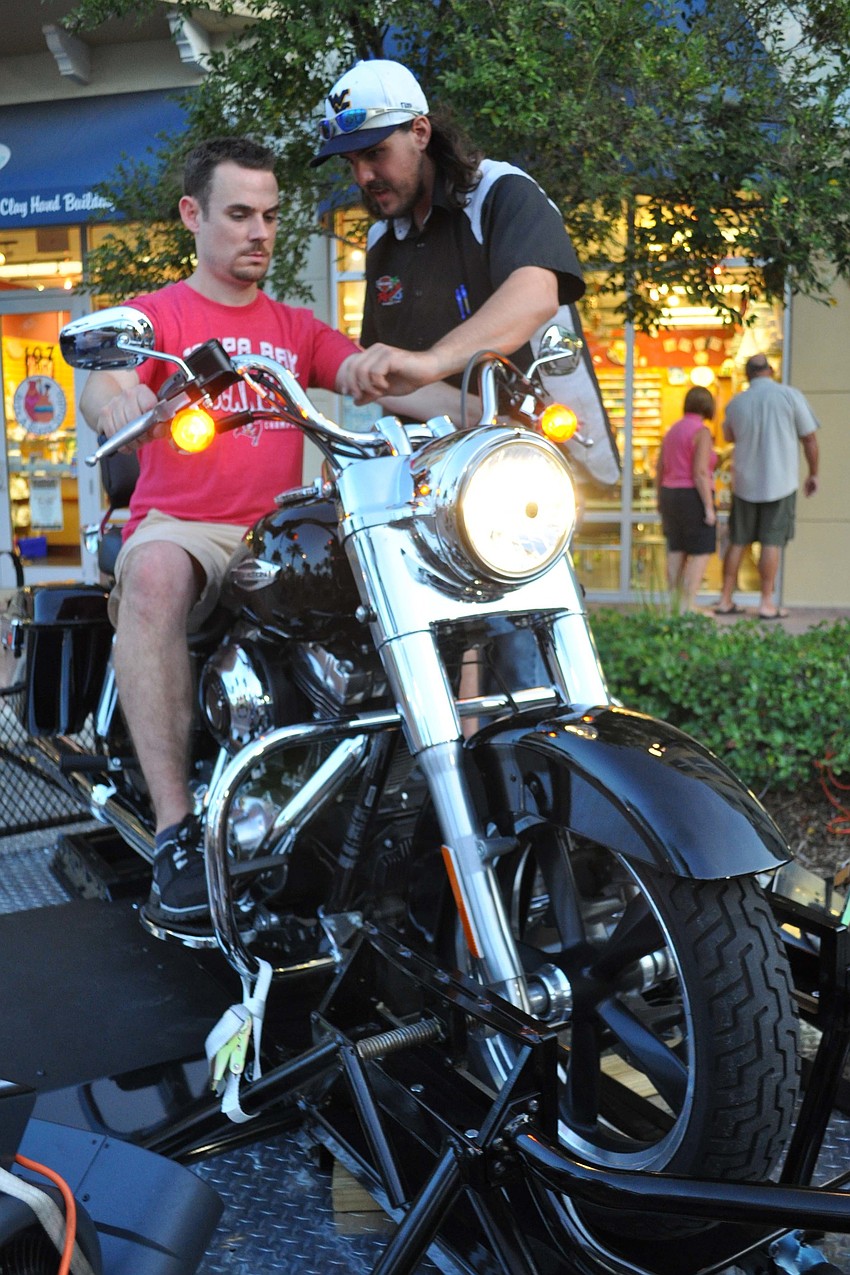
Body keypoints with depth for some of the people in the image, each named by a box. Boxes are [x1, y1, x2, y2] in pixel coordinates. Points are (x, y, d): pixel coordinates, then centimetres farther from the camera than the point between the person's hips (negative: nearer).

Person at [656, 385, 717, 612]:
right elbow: (700, 473, -20)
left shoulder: (673, 430, 9)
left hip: (671, 494, 8)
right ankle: (689, 606, -4)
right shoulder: (702, 432, -13)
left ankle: (675, 602, 14)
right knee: (700, 554, -1)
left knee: (676, 551, 11)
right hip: (694, 498, -8)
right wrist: (709, 507, -17)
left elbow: (660, 469, 12)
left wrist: (661, 500, 21)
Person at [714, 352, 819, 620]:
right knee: (772, 542, 0)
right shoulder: (790, 395, -6)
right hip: (780, 482, -3)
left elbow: (728, 437, 21)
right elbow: (809, 438, -3)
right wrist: (813, 474, 7)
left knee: (737, 542, 9)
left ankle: (726, 600, 13)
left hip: (745, 482, 3)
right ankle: (767, 603, 1)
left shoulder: (736, 402, 2)